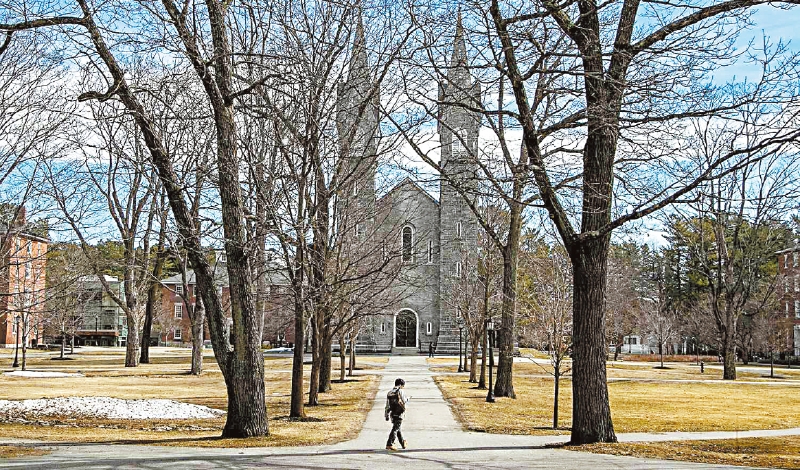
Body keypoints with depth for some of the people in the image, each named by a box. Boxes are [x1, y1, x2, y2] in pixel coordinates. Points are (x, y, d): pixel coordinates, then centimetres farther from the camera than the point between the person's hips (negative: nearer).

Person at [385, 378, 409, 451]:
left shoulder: (390, 393, 10)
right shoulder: (400, 391, -9)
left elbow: (387, 406, 11)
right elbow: (404, 403, -11)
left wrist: (386, 415, 14)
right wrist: (407, 399, 10)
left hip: (392, 414, 7)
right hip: (399, 414, -7)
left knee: (398, 429, 19)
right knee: (395, 429, -7)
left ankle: (403, 443, 32)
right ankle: (389, 444, -14)